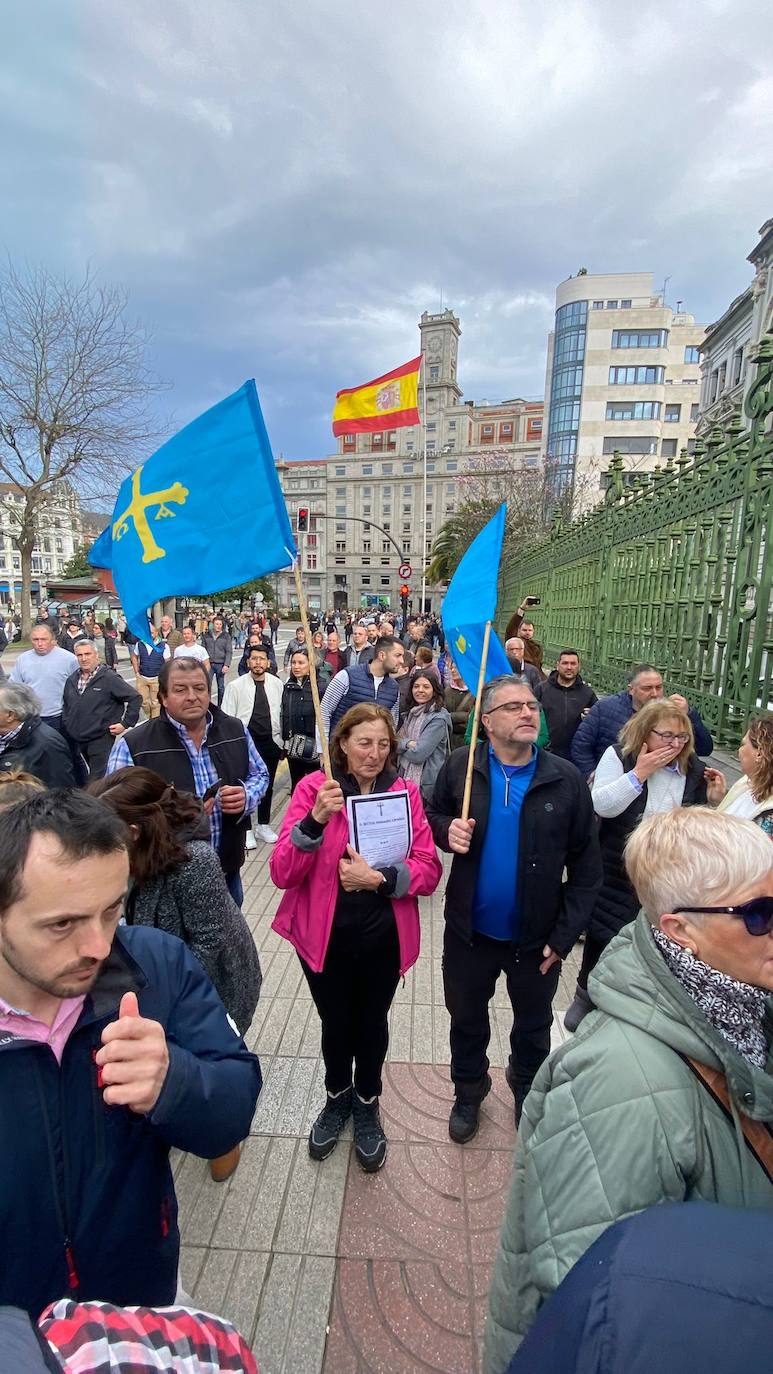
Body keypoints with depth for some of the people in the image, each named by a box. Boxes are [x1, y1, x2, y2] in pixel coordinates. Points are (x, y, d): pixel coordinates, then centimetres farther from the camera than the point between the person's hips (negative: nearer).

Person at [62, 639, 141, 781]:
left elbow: (134, 697, -12)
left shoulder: (110, 678, -11)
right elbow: (66, 705, 27)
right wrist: (66, 722, 16)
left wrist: (125, 723, -13)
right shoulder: (72, 680, 11)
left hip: (100, 739, -7)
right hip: (75, 739, 7)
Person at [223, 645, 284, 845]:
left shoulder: (277, 684, 1)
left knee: (268, 785, 15)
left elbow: (282, 713, 3)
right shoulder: (236, 686, -6)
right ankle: (246, 829, 21)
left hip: (271, 741, 3)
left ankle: (263, 825, 32)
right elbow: (227, 718, -5)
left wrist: (283, 742, 4)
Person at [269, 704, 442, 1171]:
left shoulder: (406, 791, -7)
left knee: (371, 1022, 18)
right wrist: (316, 819, -32)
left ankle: (367, 1104, 48)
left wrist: (379, 878, -25)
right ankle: (338, 1097, 50)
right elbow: (281, 873, -17)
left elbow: (429, 870, -9)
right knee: (335, 1022, 18)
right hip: (324, 936, 0)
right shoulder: (314, 787, -12)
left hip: (383, 936, 1)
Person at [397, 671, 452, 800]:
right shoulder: (412, 713, 9)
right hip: (406, 776, 7)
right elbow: (395, 741, 4)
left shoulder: (438, 718, -15)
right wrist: (407, 743, -17)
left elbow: (418, 755, -20)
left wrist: (401, 746, -2)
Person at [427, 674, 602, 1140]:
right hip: (470, 931, 1)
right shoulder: (460, 767, -12)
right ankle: (469, 1092, 53)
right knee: (467, 1019, 23)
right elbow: (433, 816, 4)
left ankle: (527, 1089, 56)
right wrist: (447, 830, -20)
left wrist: (565, 935, -10)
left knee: (534, 1026, 25)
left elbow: (586, 866, -8)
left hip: (537, 936, 0)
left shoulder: (567, 779, -14)